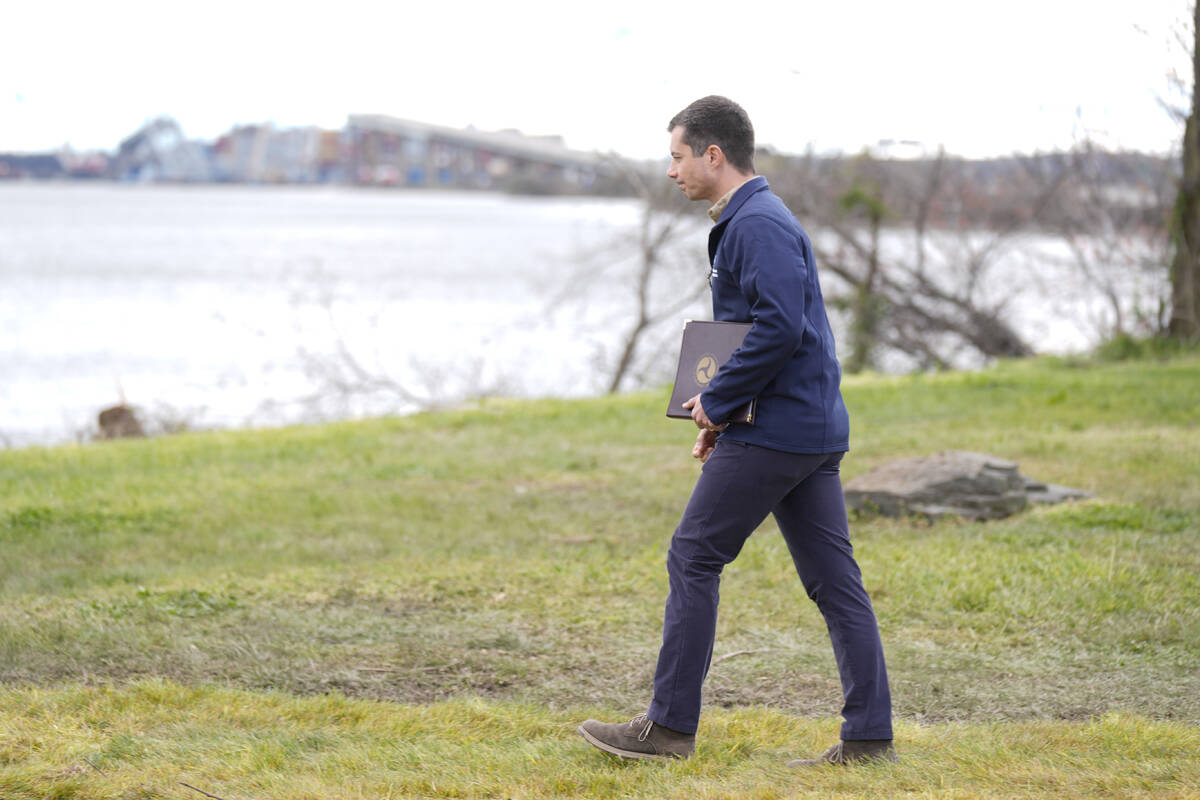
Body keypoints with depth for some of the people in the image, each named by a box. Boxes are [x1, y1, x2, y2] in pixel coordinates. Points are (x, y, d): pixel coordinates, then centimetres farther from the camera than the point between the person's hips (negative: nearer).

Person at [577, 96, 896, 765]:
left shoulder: (759, 224, -14)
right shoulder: (748, 220, 19)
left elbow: (780, 328, -25)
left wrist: (717, 401, -15)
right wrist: (723, 415, 16)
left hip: (773, 433, -10)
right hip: (817, 430, 10)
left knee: (694, 559, -2)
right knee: (834, 578, 7)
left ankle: (671, 727, 4)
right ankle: (870, 736, 7)